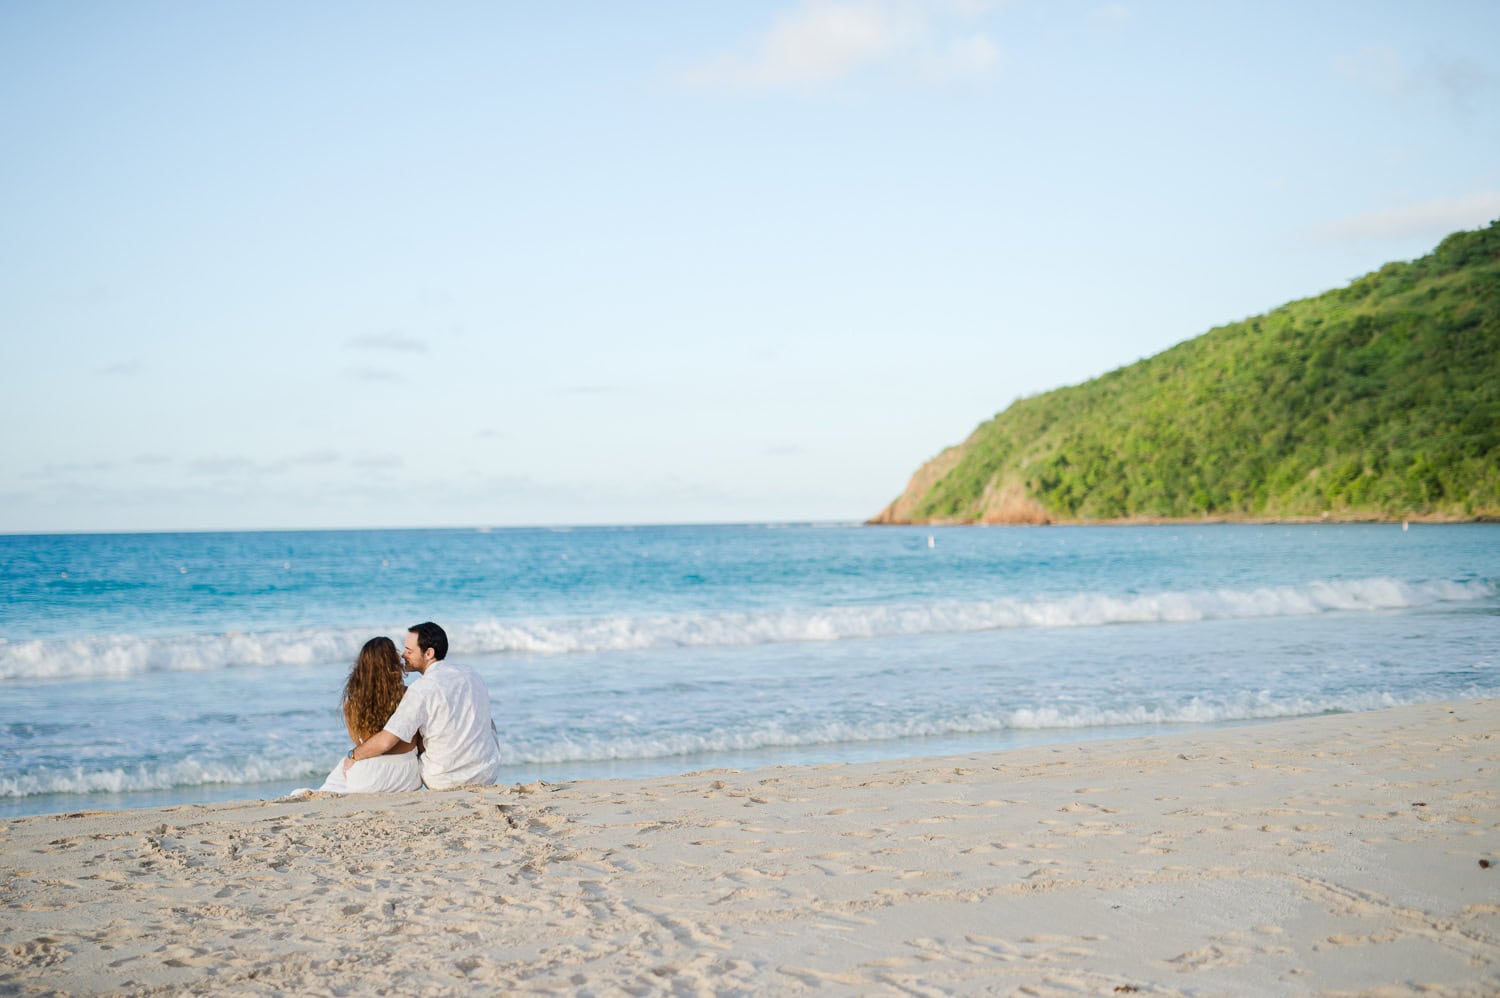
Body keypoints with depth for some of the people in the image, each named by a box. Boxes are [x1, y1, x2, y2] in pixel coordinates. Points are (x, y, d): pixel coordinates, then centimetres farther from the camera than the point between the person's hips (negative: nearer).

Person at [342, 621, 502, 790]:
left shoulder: (421, 689, -18)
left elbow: (386, 741, -22)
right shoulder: (471, 674, 1)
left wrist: (353, 755, -4)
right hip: (488, 775, 4)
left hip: (445, 781, -4)